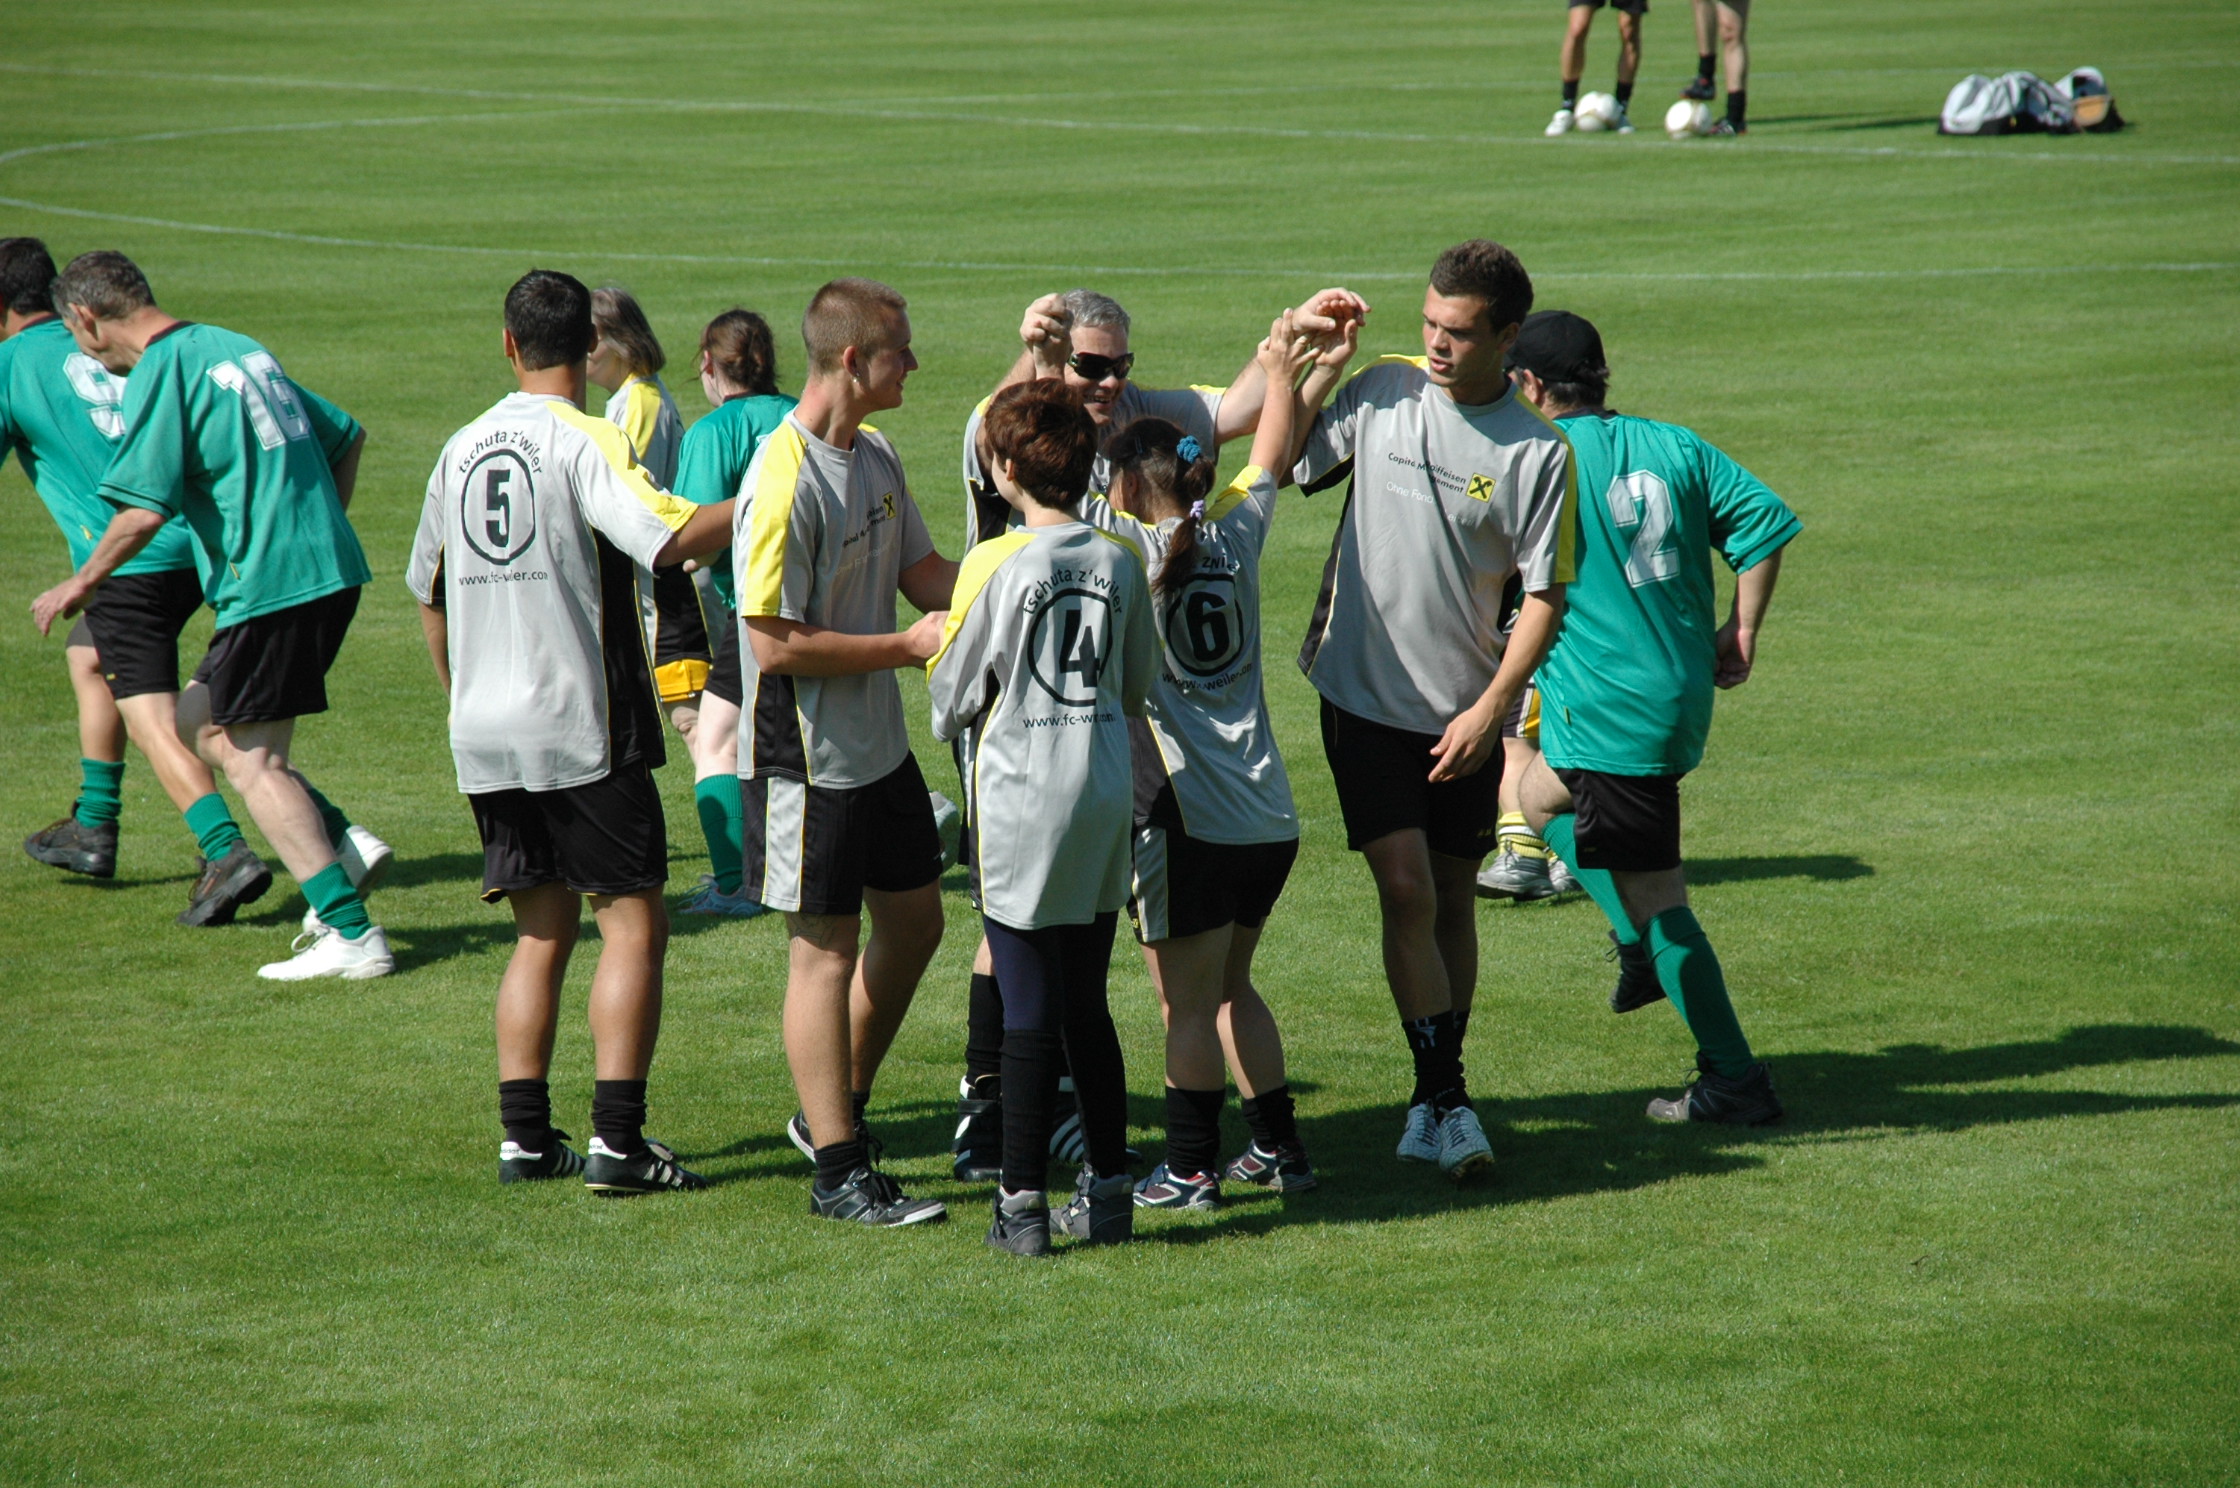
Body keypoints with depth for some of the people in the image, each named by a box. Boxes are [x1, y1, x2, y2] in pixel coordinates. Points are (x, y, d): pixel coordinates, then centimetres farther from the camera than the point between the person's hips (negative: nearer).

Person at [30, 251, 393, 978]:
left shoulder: (161, 373, -10)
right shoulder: (234, 347, 16)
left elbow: (143, 510, -17)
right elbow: (347, 435, 22)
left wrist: (80, 583, -3)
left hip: (270, 587, -9)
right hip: (331, 573, 9)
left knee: (251, 760, -2)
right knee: (201, 721, 18)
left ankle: (351, 935, -7)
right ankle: (343, 843, 8)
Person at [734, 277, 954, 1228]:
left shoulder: (876, 456, 6)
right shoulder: (784, 481, -23)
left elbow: (925, 576, 15)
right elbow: (776, 643, -24)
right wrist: (910, 646, -18)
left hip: (881, 745, 9)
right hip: (807, 756, -9)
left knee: (914, 919, 16)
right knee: (826, 949, 0)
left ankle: (837, 1107, 33)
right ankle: (838, 1170, 8)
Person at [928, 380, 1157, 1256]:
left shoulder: (996, 566, -12)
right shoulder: (1122, 563, 1)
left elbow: (951, 698, -4)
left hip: (1021, 802, -4)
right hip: (1105, 799, 5)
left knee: (1029, 1009, -1)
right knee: (1088, 1005, 14)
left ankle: (1023, 1203, 2)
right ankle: (1109, 1190, 17)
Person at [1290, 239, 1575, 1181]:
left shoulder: (1539, 453, -8)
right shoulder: (1384, 391, -1)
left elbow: (1544, 597, -6)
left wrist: (1489, 710, -13)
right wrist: (1321, 368, -4)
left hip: (1465, 714, 0)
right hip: (1364, 694, 0)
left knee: (1453, 898, 9)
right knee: (1407, 889, -10)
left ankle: (1436, 1100, 22)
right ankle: (1445, 1101, -6)